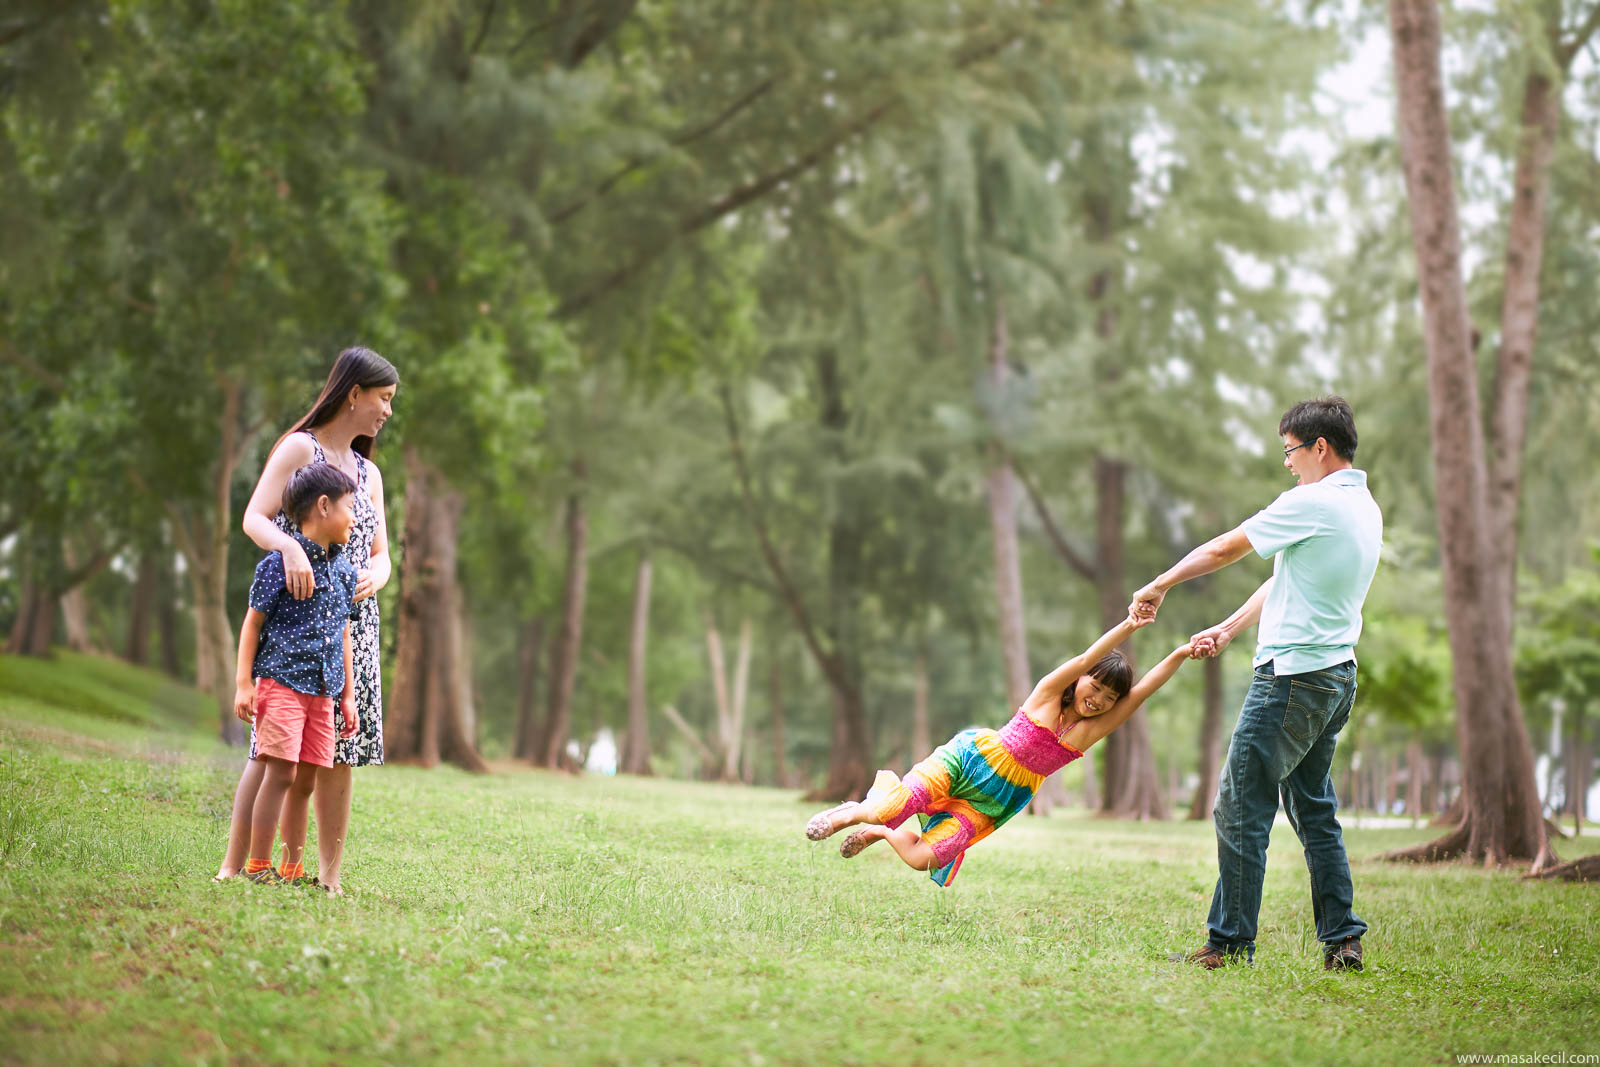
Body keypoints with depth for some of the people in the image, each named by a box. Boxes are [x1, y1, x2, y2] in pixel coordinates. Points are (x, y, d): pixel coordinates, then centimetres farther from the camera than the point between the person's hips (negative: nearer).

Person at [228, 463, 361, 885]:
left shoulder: (345, 571, 14)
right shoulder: (281, 562, -6)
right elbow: (253, 623, -4)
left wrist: (348, 695, 18)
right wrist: (244, 683, -9)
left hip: (322, 691, 6)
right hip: (281, 681, -6)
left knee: (305, 781, 7)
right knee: (281, 772, -11)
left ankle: (292, 869, 13)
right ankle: (258, 866, -6)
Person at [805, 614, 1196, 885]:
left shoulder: (1092, 730, -3)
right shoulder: (1047, 693, -12)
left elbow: (1141, 692, -12)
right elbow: (1084, 661, -29)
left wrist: (1180, 654, -24)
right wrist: (1127, 627, -41)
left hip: (986, 806, 4)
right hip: (968, 757, -4)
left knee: (923, 859, -16)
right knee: (892, 810, -26)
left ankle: (879, 832, 17)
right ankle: (852, 812, 11)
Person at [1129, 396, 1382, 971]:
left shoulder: (1312, 503, -15)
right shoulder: (1365, 509, 14)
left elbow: (1225, 549, -7)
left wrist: (1160, 586, 6)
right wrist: (1226, 630, 20)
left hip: (1294, 676, -9)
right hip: (1337, 676, 9)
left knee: (1241, 808, -4)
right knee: (1313, 808, 15)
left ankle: (1231, 941, -1)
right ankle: (1342, 940, 13)